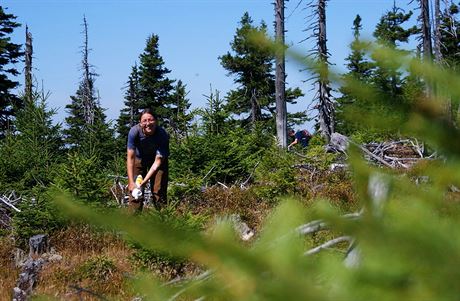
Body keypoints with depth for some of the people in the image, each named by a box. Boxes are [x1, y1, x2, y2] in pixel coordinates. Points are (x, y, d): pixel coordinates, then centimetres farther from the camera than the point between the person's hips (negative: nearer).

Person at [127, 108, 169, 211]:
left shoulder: (163, 135, -33)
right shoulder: (134, 131, -31)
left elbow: (158, 160, -29)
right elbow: (130, 158, -28)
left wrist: (145, 180, -36)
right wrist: (131, 182, -34)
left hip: (158, 158, 0)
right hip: (139, 158, 1)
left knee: (159, 190, -5)